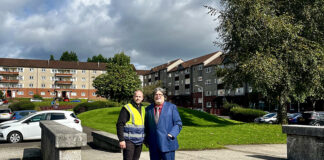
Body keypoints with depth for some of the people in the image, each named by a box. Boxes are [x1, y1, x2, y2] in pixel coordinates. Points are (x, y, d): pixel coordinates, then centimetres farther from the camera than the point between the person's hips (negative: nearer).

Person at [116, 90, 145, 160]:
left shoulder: (143, 109, 14)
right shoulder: (126, 108, -7)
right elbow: (120, 125, -11)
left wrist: (145, 138, 19)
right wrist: (121, 139, -17)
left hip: (139, 141, 6)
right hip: (129, 140, -6)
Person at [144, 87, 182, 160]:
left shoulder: (172, 107, 3)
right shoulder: (148, 109, 10)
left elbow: (178, 124, 0)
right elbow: (146, 126, 16)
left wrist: (171, 135, -14)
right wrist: (146, 140, 7)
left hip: (167, 144, -2)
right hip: (153, 145, 3)